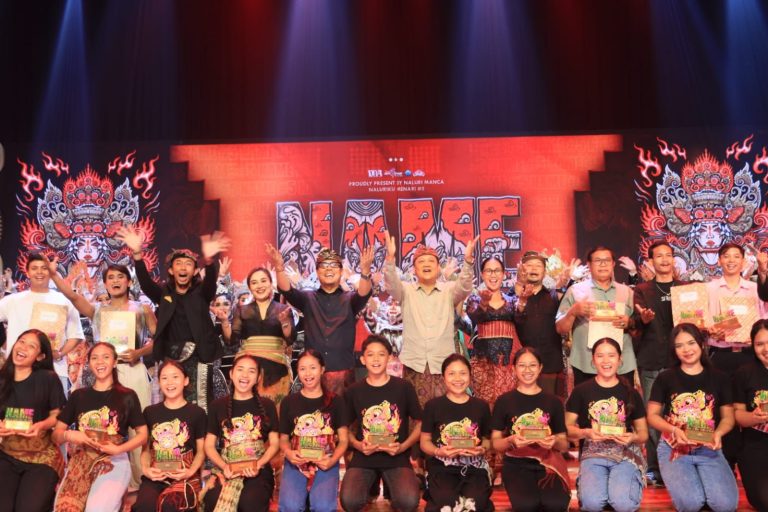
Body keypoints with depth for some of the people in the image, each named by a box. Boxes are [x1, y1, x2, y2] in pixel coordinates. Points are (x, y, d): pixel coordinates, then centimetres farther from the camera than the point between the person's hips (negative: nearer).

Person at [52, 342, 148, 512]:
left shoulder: (127, 396, 9)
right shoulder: (78, 396, 17)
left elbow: (142, 435, 8)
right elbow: (56, 434, 18)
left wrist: (118, 449, -9)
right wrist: (69, 435, -6)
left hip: (114, 461, -2)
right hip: (80, 460, 2)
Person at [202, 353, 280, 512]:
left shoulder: (266, 405, 9)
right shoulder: (218, 406, 11)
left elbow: (274, 443, 9)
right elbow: (209, 446, 12)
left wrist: (258, 465, -10)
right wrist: (224, 466, -7)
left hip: (258, 470, -1)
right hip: (227, 470, 1)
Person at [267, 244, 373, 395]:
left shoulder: (349, 299, 5)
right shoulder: (308, 298, 8)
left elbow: (364, 293, -15)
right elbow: (286, 290, -8)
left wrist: (365, 270, -36)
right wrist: (279, 267, -28)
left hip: (342, 371, 0)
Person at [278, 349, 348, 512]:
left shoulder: (335, 401, 6)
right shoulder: (289, 402, 7)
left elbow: (343, 440, 6)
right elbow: (284, 439, 13)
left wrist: (332, 460, -13)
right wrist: (289, 454, -9)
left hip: (325, 463, 0)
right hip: (296, 463, 1)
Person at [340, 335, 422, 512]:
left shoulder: (404, 387, 0)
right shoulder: (353, 391, 4)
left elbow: (420, 424, 7)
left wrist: (403, 446, -10)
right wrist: (357, 444, -9)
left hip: (397, 457, -1)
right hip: (363, 457, 1)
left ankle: (395, 497, 6)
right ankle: (370, 487, 6)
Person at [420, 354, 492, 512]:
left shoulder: (481, 406, 9)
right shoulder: (433, 405, 3)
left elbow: (487, 440, 15)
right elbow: (425, 441, 7)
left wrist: (482, 449, -8)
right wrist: (438, 452, -14)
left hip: (474, 467, 2)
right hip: (442, 467, -1)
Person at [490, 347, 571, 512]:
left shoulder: (553, 401, 11)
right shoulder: (504, 401, 6)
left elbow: (564, 444, 12)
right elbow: (495, 443, 5)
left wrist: (555, 442, -12)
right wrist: (511, 441, -17)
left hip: (547, 463, 2)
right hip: (516, 464, -1)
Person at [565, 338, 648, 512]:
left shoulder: (631, 393, 8)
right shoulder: (581, 391, 4)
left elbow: (644, 434, 12)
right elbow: (567, 428, 6)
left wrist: (633, 438, -11)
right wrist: (586, 433, -14)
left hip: (626, 453, 1)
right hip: (593, 453, -1)